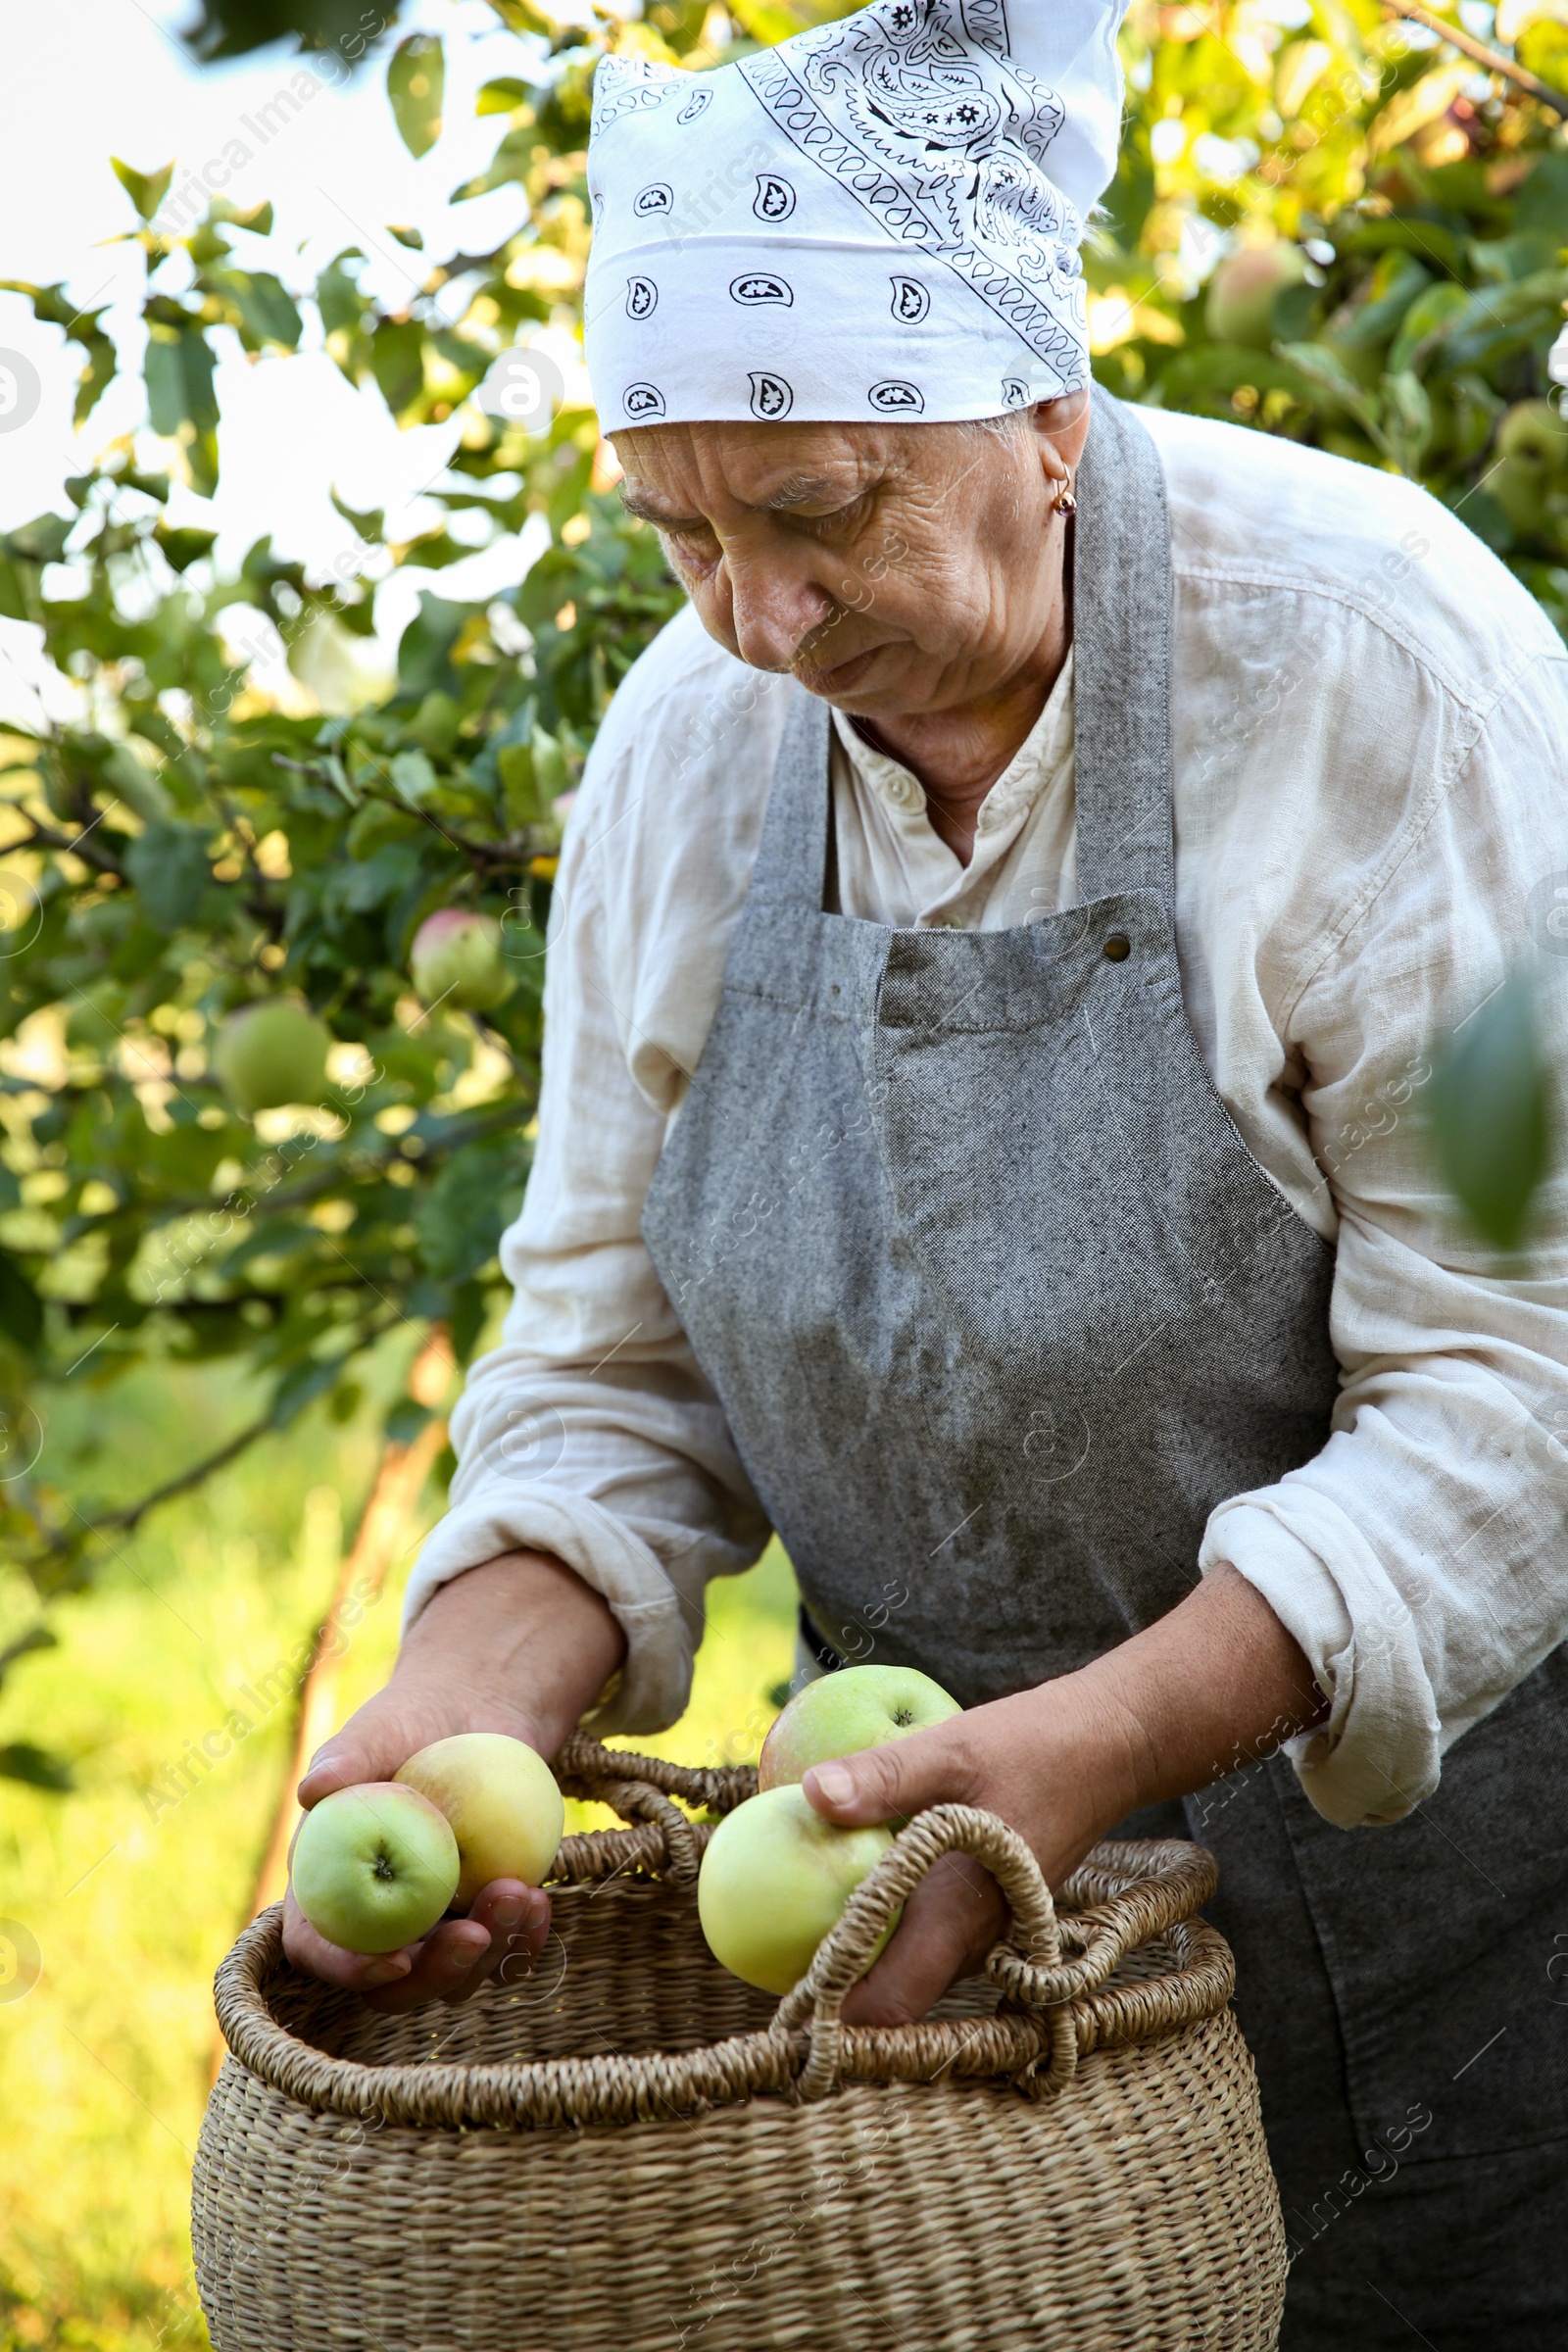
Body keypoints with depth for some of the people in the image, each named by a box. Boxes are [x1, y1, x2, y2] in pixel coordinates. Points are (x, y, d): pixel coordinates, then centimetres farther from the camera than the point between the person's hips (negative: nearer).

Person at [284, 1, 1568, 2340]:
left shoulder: (1372, 657, -19)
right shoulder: (692, 742, -3)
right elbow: (616, 1361, 1)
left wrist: (1086, 1749, -32)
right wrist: (468, 1697, -18)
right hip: (958, 1863, 4)